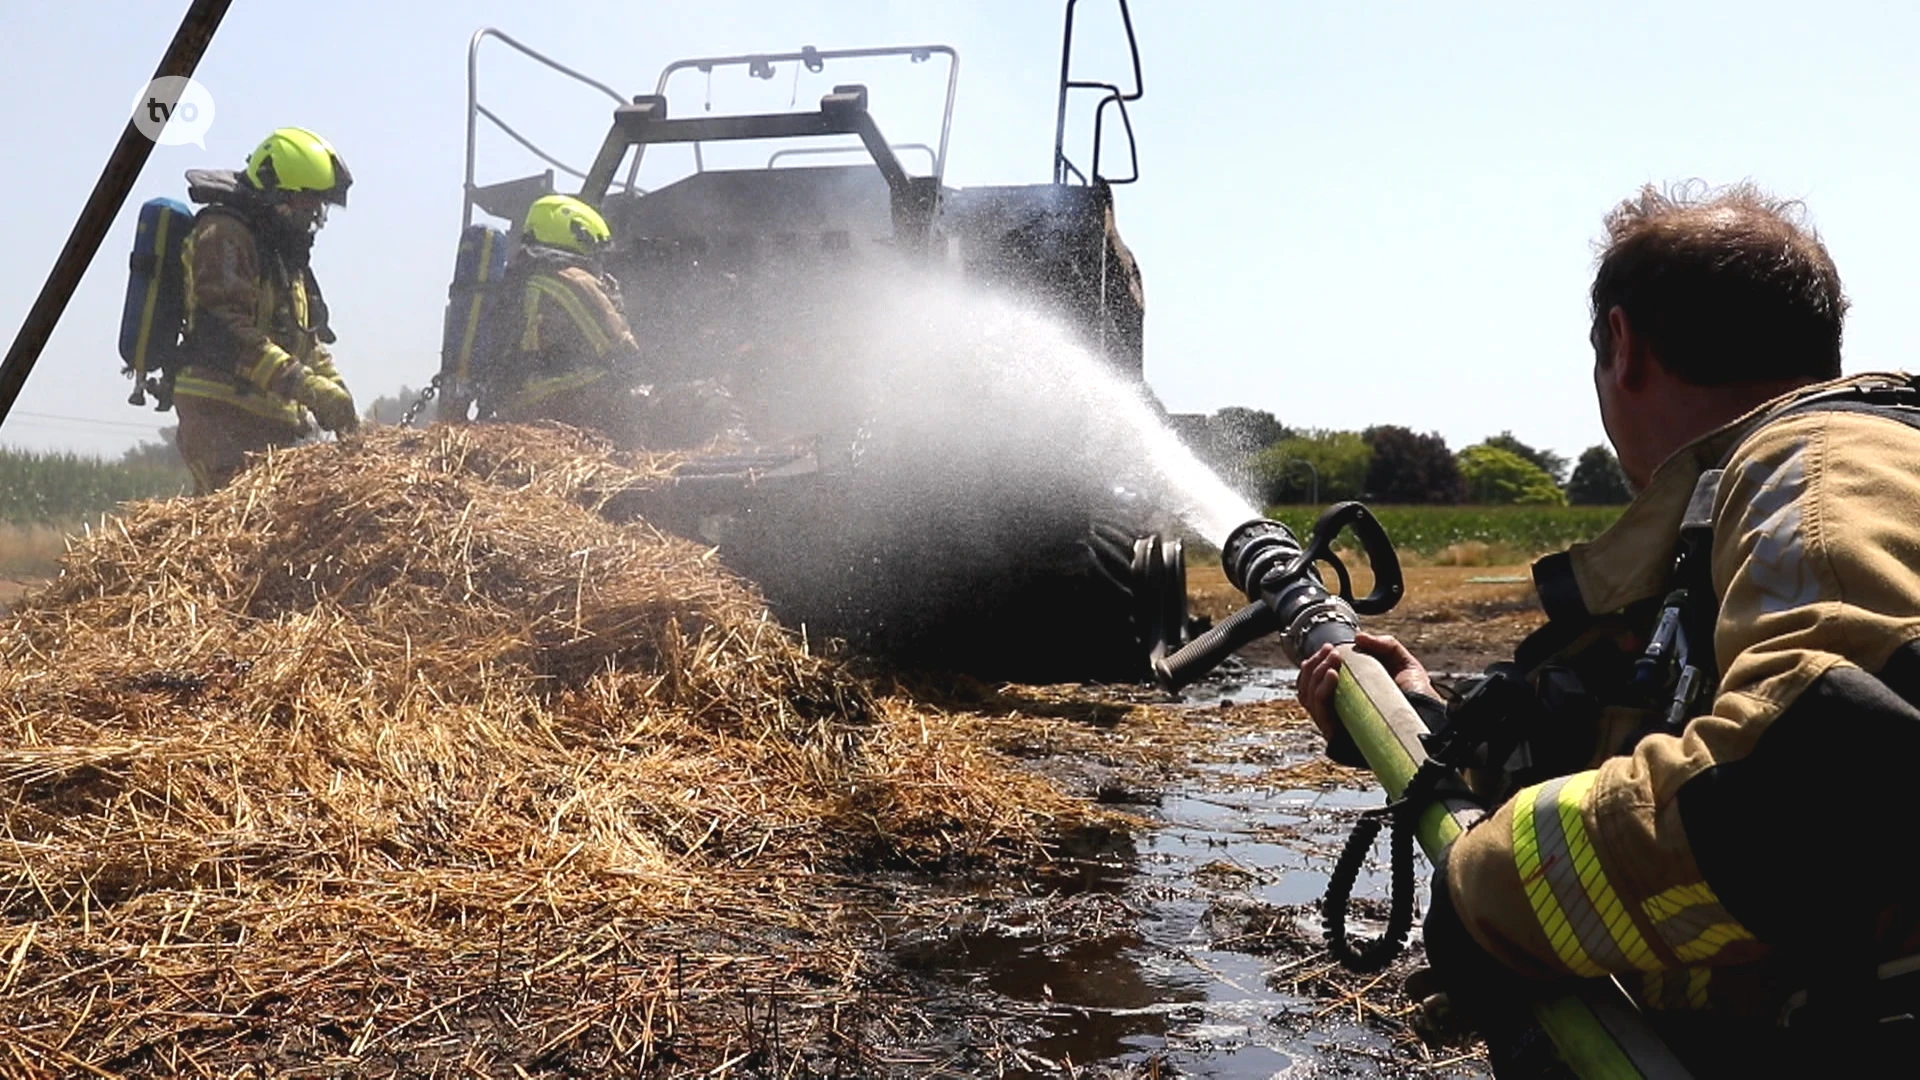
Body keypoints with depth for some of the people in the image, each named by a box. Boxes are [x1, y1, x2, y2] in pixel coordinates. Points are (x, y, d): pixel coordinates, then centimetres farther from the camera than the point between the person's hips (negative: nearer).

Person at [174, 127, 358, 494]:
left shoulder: (284, 246, 22)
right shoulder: (224, 233, -8)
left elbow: (307, 339, 25)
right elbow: (228, 330, -20)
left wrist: (337, 397, 13)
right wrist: (306, 385, -26)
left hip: (270, 420, 9)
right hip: (221, 413, -9)